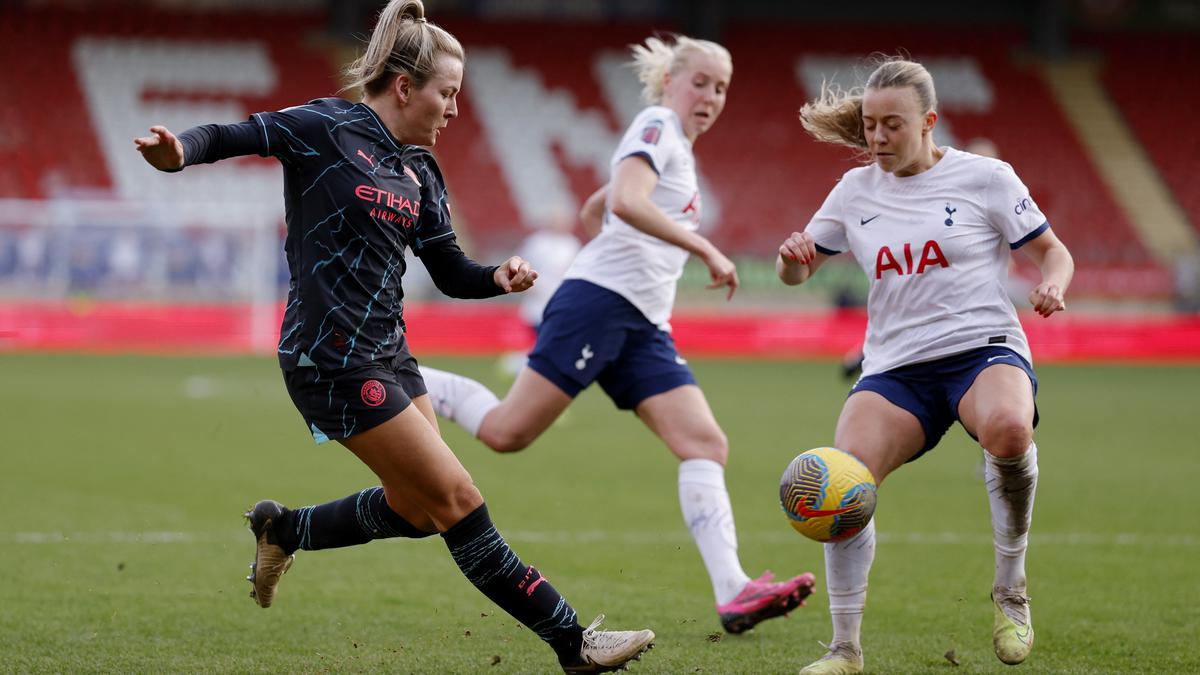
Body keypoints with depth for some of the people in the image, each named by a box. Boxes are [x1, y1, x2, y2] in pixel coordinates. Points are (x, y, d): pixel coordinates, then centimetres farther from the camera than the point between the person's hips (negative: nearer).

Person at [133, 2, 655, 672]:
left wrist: (499, 278, -6)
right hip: (333, 360, -9)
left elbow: (451, 272, 15)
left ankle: (283, 529, 36)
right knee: (456, 496, -6)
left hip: (388, 353, 9)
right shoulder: (327, 128, -9)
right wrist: (177, 153, -33)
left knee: (417, 510, 15)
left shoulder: (421, 172, 12)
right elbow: (232, 136, -12)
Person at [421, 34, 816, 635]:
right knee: (508, 432, -12)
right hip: (600, 300, -9)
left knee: (706, 446, -7)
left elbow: (592, 211, 37)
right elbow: (626, 202, -22)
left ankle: (733, 595, -18)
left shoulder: (678, 149, 26)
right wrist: (705, 249, -22)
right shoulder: (656, 126, -2)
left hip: (643, 327, 9)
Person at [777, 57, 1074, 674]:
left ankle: (1010, 587, -15)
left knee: (1007, 429, -39)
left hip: (983, 349, -3)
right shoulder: (855, 190, 12)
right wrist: (791, 256, -4)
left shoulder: (984, 177, 2)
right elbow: (796, 272, 20)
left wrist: (1052, 283, -15)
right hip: (895, 368, 3)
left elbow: (1054, 252, 9)